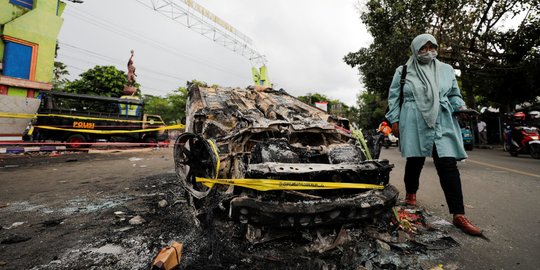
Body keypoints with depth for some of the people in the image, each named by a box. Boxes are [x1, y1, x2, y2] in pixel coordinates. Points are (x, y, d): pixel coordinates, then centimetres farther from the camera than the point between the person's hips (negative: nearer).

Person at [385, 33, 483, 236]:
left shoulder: (446, 70, 15)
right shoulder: (403, 71, 7)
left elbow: (454, 95, 19)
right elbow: (394, 97, 8)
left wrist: (460, 107, -1)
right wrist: (394, 120, 1)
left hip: (443, 125, 2)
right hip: (414, 125, -2)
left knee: (448, 165, -5)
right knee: (414, 162, 4)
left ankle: (458, 215, 0)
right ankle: (410, 195, 30)